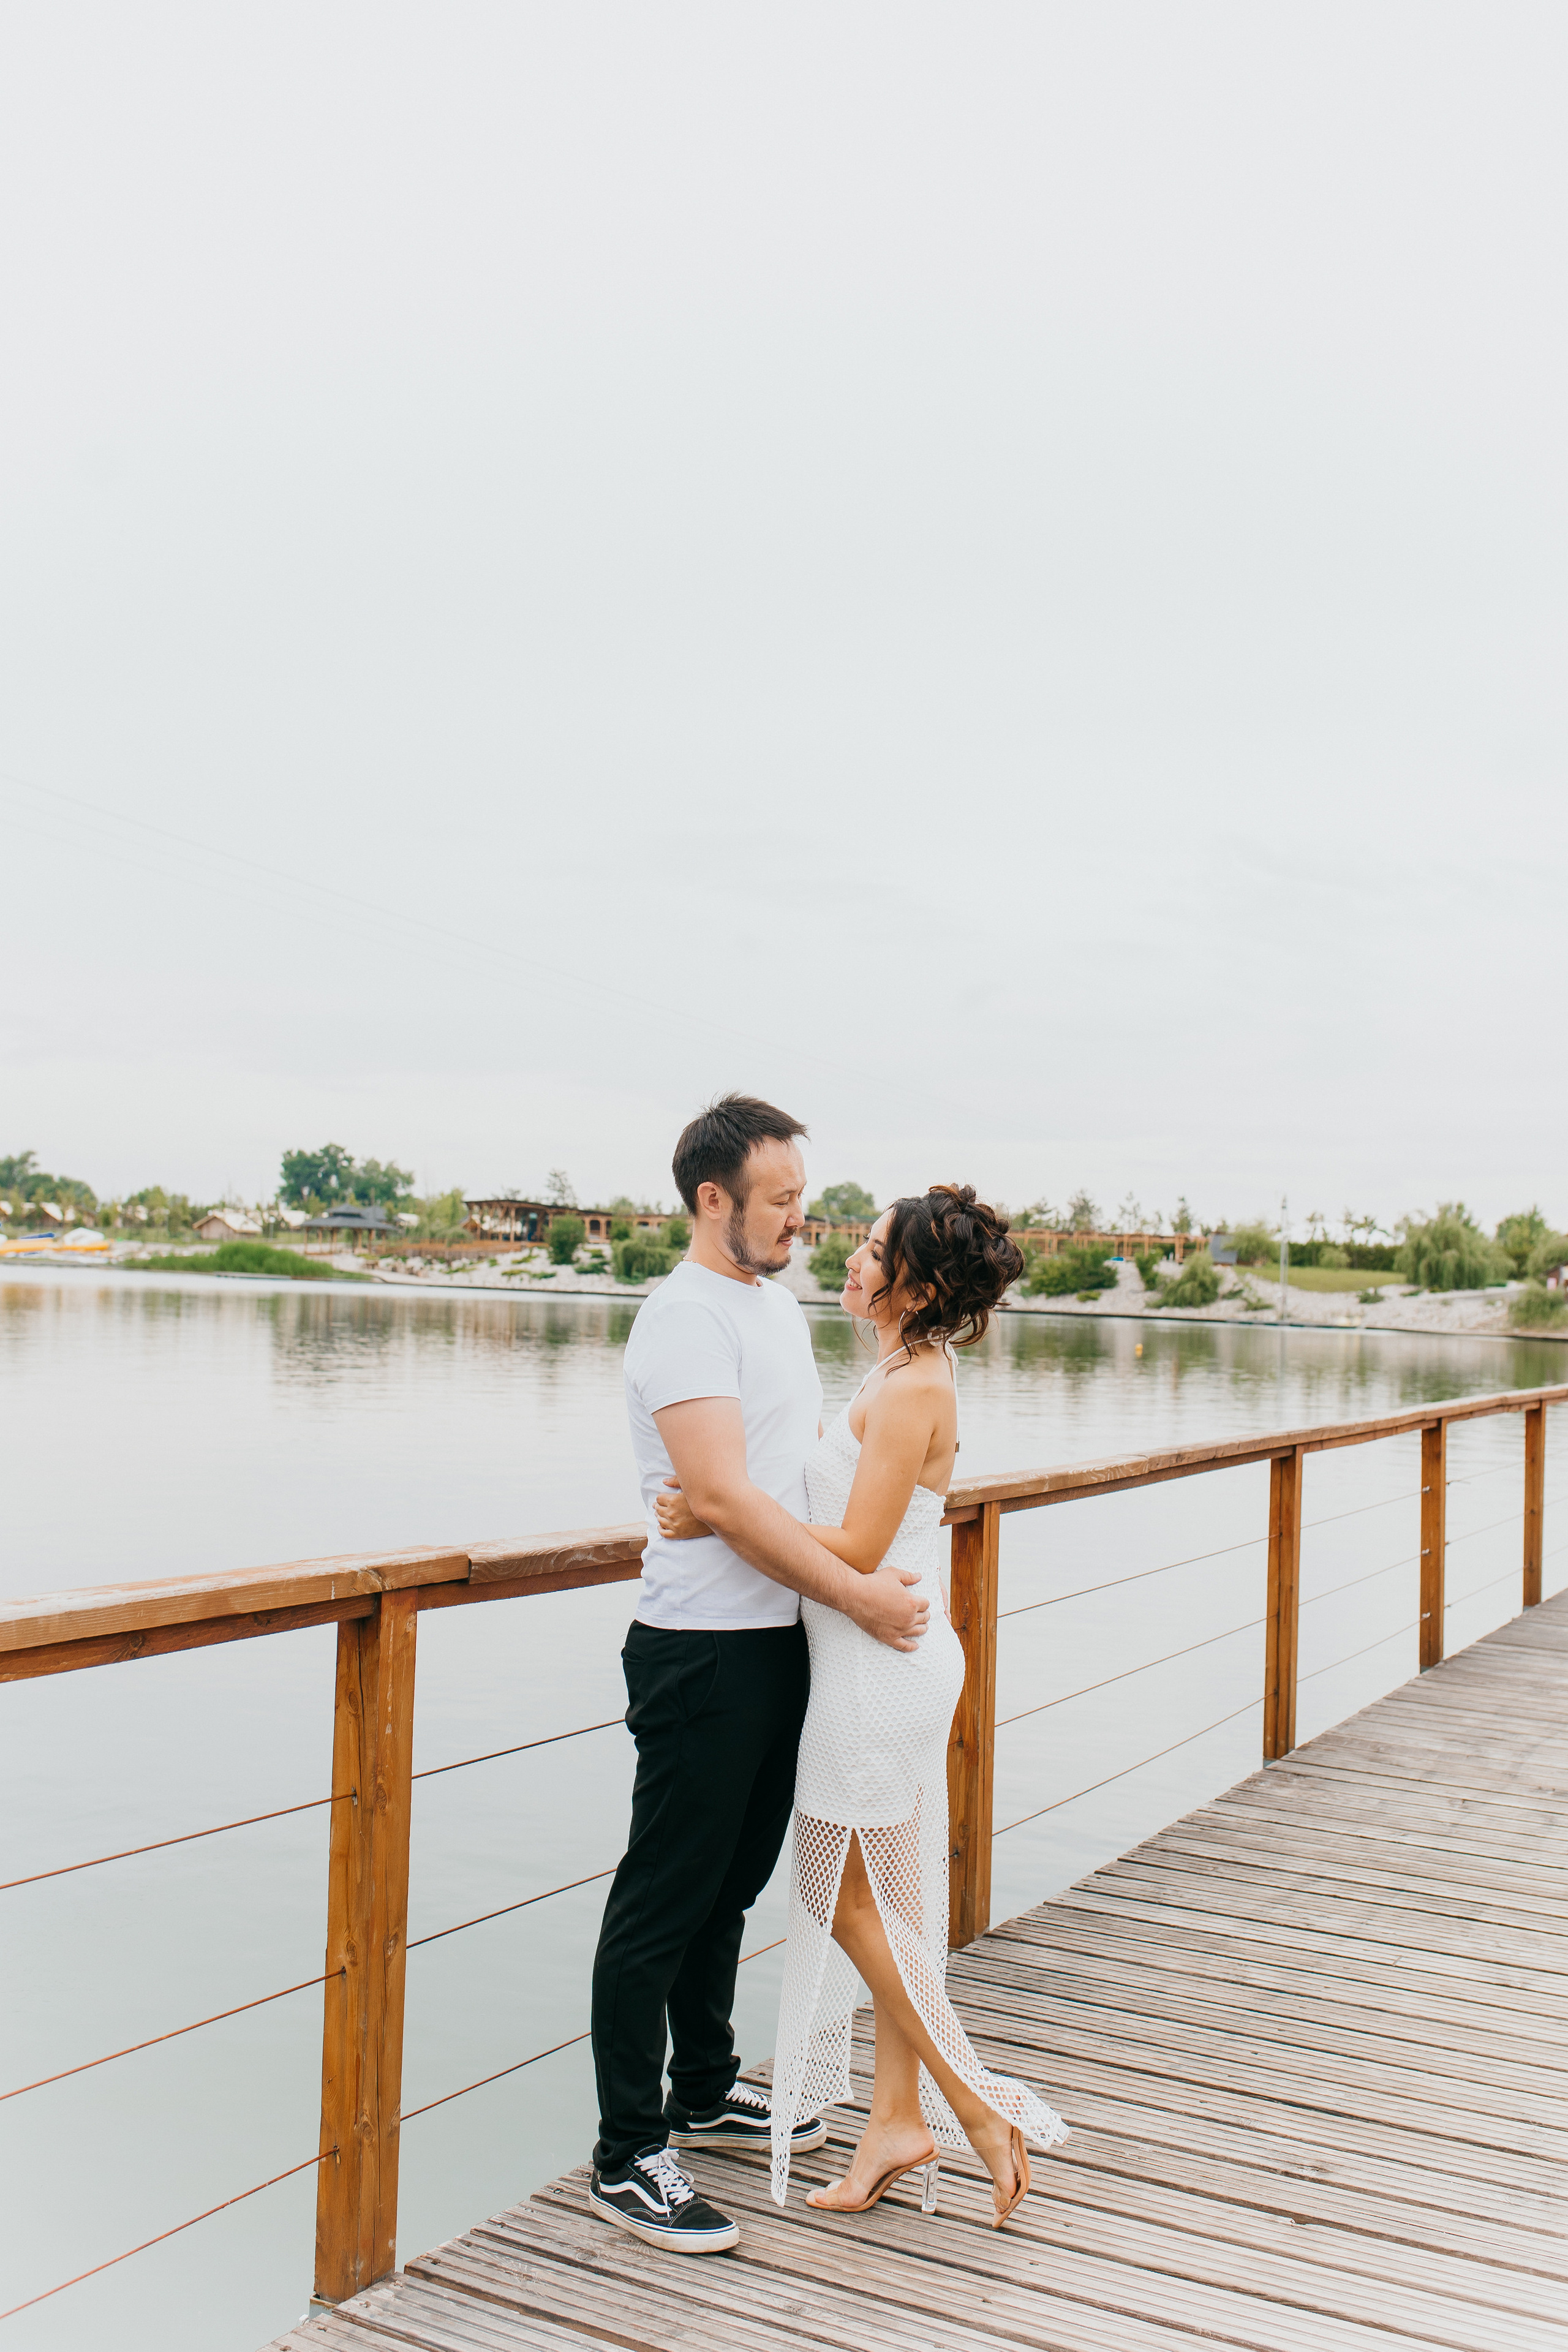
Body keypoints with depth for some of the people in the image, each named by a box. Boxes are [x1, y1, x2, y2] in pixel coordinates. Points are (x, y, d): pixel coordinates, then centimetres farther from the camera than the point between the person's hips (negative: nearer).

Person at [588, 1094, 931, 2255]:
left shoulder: (778, 1303, 14)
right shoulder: (685, 1320, -17)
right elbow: (729, 1498, -24)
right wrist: (856, 1594, -23)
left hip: (778, 1641, 9)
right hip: (703, 1649, -9)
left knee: (730, 1886, 22)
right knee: (664, 1904, 1)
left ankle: (705, 2092, 38)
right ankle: (628, 2159, 11)